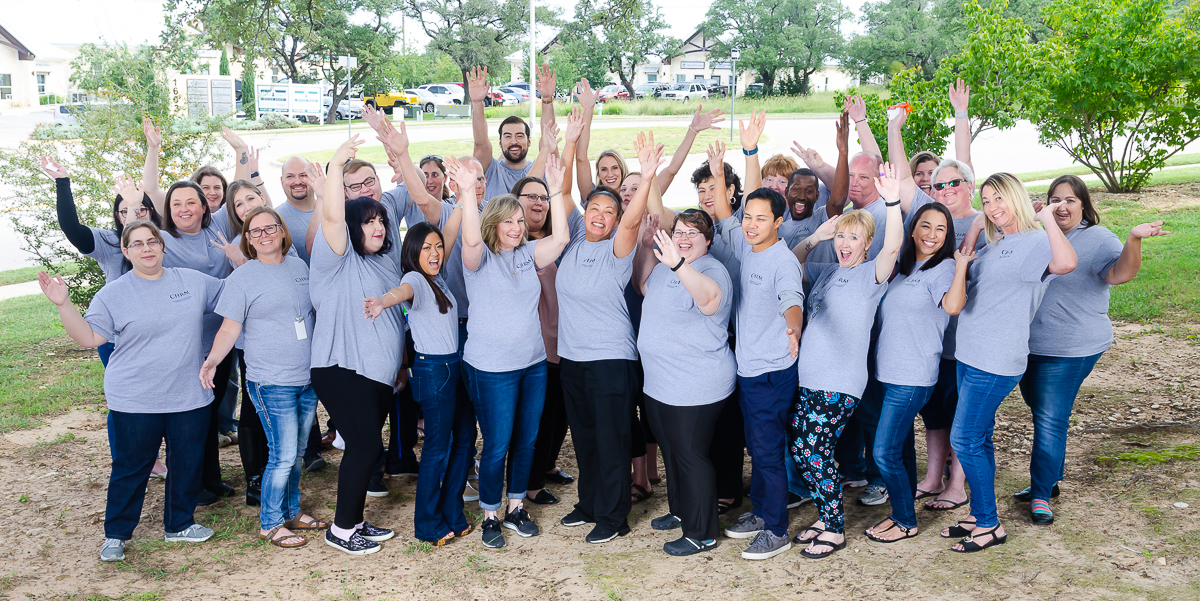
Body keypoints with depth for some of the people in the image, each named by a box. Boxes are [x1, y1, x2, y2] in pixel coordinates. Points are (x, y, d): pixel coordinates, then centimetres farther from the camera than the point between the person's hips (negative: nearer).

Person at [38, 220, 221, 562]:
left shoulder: (194, 281, 5)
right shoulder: (113, 295, -2)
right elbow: (89, 337, -7)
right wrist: (63, 305, -17)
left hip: (189, 397, 3)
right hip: (134, 403, -3)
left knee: (187, 463, 12)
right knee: (130, 469, 6)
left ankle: (180, 524, 30)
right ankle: (116, 534, 22)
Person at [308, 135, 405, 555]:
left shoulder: (383, 262, 17)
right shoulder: (340, 258, -7)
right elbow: (332, 217, -26)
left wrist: (402, 363, 24)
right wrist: (336, 164, -30)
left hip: (378, 372, 8)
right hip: (342, 370, -8)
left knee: (365, 448, 11)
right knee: (365, 446, -8)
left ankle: (354, 521, 23)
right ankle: (342, 529, 5)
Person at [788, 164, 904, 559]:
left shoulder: (870, 274, -3)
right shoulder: (825, 272, 16)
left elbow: (892, 247, -21)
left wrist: (893, 204, -35)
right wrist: (815, 237, 13)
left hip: (840, 383, -7)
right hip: (806, 376, 7)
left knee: (816, 452, -8)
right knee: (798, 448, 6)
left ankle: (834, 530, 9)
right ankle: (826, 516, 24)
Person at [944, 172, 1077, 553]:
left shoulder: (1036, 243, -14)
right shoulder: (995, 246, 14)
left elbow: (1067, 263, -35)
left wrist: (1047, 217, -27)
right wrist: (975, 228, 12)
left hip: (996, 361, -9)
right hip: (970, 354, 9)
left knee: (965, 440, -5)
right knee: (979, 438, 15)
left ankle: (991, 526, 7)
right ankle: (979, 516, 26)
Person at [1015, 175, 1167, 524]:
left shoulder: (1098, 239, -10)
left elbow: (1120, 273, -26)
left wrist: (1134, 240, -46)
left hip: (1070, 350, -6)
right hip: (1030, 345, 6)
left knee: (1050, 420, -5)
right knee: (1044, 416, 18)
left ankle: (1041, 495, 5)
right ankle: (1048, 480, 33)